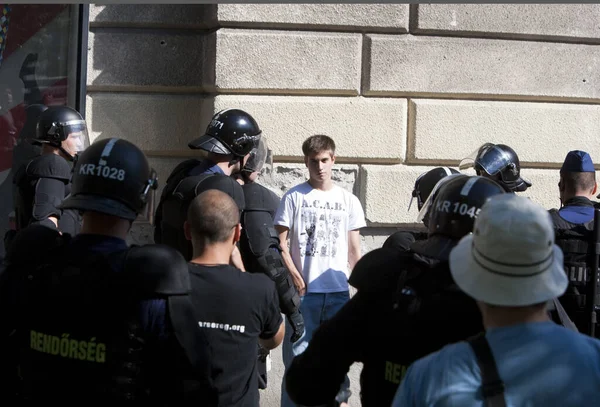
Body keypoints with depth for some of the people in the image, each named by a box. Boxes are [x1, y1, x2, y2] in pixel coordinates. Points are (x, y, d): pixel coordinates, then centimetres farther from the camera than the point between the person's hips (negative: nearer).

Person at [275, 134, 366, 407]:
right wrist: (295, 278, -10)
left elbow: (354, 251, 11)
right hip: (303, 291, -2)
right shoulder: (294, 197, 2)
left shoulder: (349, 201, 9)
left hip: (339, 291, 2)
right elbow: (280, 243, 0)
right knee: (297, 355, 0)